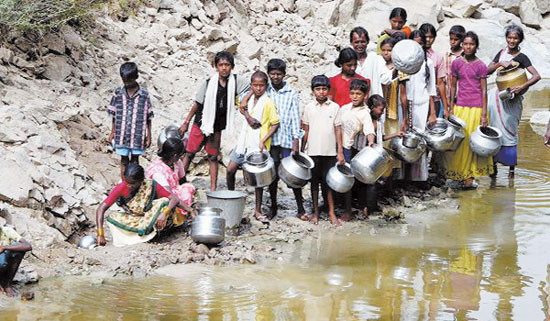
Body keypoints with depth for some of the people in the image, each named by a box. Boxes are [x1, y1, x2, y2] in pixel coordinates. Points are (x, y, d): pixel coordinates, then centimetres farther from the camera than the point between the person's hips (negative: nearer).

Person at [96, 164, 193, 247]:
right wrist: (100, 234, -32)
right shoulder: (121, 188, -20)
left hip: (150, 218, -1)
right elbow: (101, 209, -21)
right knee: (112, 218, -26)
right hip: (132, 220, 2)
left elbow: (174, 198, -27)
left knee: (165, 202, -28)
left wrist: (163, 213, -47)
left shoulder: (151, 186, -21)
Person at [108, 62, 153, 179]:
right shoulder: (118, 93, -1)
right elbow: (114, 115, 7)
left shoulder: (144, 94, -5)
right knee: (124, 160, 9)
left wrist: (149, 135, 0)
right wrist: (113, 132, 7)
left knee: (135, 160, 10)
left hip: (137, 134, -1)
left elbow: (148, 117, -1)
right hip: (122, 134, 1)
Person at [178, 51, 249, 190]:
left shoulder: (236, 81, -8)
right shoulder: (209, 83, -10)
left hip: (217, 126, 1)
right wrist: (186, 123, -1)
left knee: (213, 157, 7)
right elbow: (197, 104, -3)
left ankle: (213, 189, 9)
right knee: (189, 153, 1)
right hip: (201, 123, -1)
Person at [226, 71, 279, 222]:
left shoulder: (268, 102, -10)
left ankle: (258, 211, 9)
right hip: (244, 141, 6)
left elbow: (275, 124, -11)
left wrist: (264, 141, -18)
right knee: (230, 170, 7)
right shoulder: (250, 99, 9)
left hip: (258, 145, -6)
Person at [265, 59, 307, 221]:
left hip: (287, 140, -1)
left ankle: (301, 209, 3)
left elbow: (295, 118, 1)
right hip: (270, 139, 1)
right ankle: (273, 207, 18)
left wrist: (296, 141, -6)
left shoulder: (291, 93, 3)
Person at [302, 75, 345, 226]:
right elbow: (306, 130, 9)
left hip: (330, 151, -1)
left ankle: (332, 213, 9)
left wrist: (340, 151, -2)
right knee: (314, 182, 7)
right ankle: (315, 212, 16)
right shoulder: (309, 108, 4)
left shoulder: (334, 107, 1)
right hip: (313, 152, 1)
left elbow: (338, 130, 2)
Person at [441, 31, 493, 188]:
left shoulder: (481, 66, -1)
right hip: (460, 107, 2)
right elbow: (453, 87, 11)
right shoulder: (456, 63, 6)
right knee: (459, 141, 0)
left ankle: (469, 176, 10)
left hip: (476, 109, -2)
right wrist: (451, 109, 6)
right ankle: (465, 176, 8)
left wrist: (484, 114, -6)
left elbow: (484, 91, -1)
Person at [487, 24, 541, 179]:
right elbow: (487, 71, 6)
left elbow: (537, 76, -17)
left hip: (512, 99, -4)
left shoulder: (521, 58, -6)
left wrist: (523, 87, -31)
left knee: (510, 131, -1)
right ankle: (493, 163, 9)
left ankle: (512, 167, 5)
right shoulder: (501, 53, 10)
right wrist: (500, 64, -11)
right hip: (498, 95, 4)